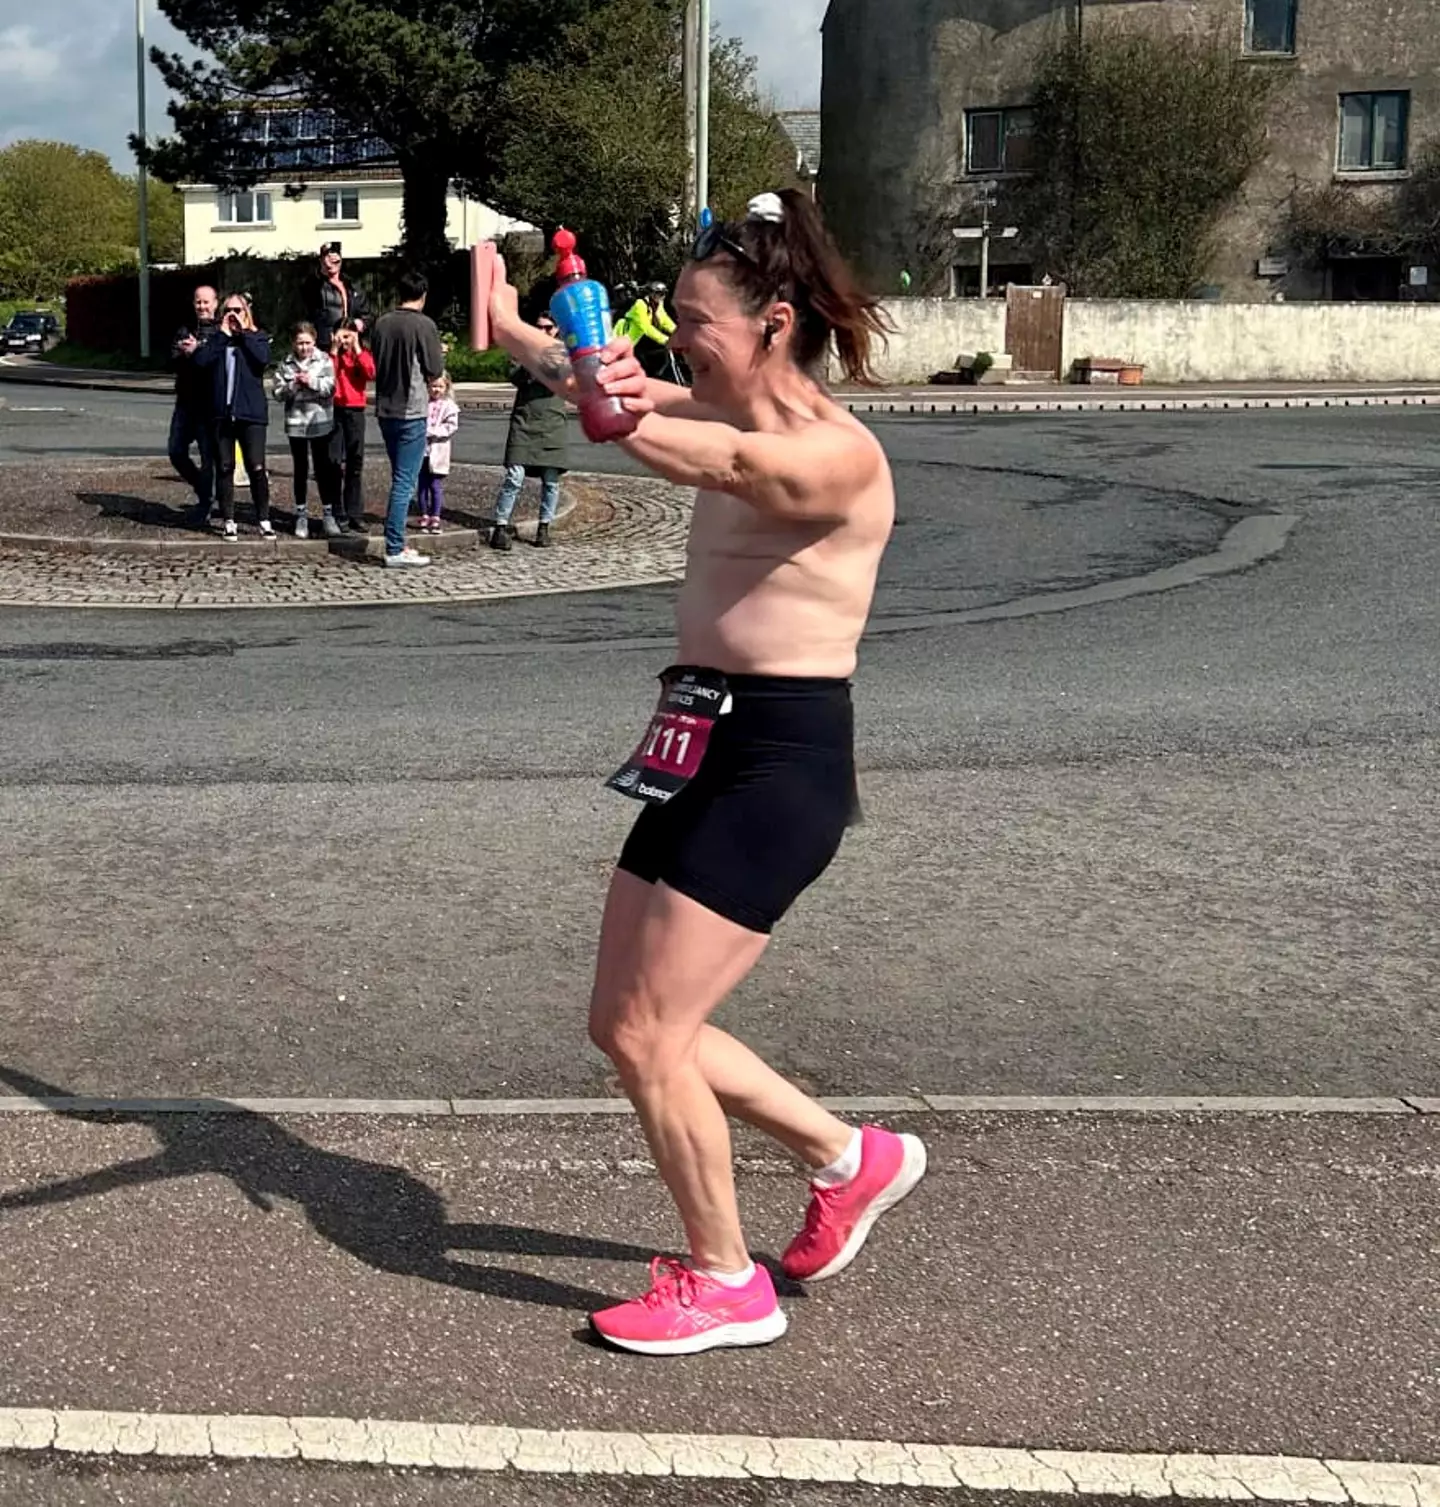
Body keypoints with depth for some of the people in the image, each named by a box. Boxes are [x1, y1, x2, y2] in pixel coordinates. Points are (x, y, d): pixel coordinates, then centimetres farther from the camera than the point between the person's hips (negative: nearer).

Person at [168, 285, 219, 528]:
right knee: (176, 451, 7)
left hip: (210, 403, -6)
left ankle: (204, 505, 9)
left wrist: (195, 351, -17)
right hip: (186, 401, 6)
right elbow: (173, 359, 3)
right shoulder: (184, 331, 15)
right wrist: (186, 353, -16)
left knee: (208, 455, -2)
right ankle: (204, 493, 25)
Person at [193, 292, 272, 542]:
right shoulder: (216, 339, 14)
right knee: (224, 468, 5)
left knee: (256, 468, -6)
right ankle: (229, 523, 12)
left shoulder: (257, 337, 9)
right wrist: (223, 334, -5)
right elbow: (200, 360, -5)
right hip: (221, 413, 2)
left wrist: (244, 332, -6)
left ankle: (264, 521, 6)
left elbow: (263, 358, -14)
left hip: (251, 413, -2)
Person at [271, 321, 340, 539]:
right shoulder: (286, 364, 4)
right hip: (295, 423, 1)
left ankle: (328, 515, 7)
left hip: (320, 421, -1)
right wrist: (292, 385, -16)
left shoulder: (324, 360, 1)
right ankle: (301, 515, 15)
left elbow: (330, 387, -5)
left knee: (323, 468, 1)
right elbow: (277, 392, 1)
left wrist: (312, 381, -19)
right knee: (300, 469, 8)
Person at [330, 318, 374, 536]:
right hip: (334, 411, -1)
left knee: (355, 465, 5)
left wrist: (357, 349, -9)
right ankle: (335, 515, 0)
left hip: (355, 412, 1)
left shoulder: (363, 355, 9)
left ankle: (355, 516, 10)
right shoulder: (330, 355, 6)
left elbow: (371, 374, -11)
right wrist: (334, 350, -12)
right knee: (335, 463, -4)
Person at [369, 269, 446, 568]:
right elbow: (435, 370, -8)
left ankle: (397, 543, 19)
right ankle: (395, 549, -5)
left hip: (385, 409, 7)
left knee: (400, 478, 16)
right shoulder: (424, 325, -11)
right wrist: (438, 353, 11)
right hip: (411, 411, -7)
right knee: (405, 482, -4)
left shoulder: (382, 323, 7)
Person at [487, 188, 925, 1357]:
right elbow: (595, 383, 16)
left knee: (647, 1033, -4)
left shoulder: (835, 453, -17)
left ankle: (728, 1286, 16)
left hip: (784, 762, -9)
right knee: (629, 1026, 13)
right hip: (707, 748, 9)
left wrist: (634, 421, -58)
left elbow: (736, 465, -40)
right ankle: (851, 1158, 30)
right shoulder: (728, 418, 12)